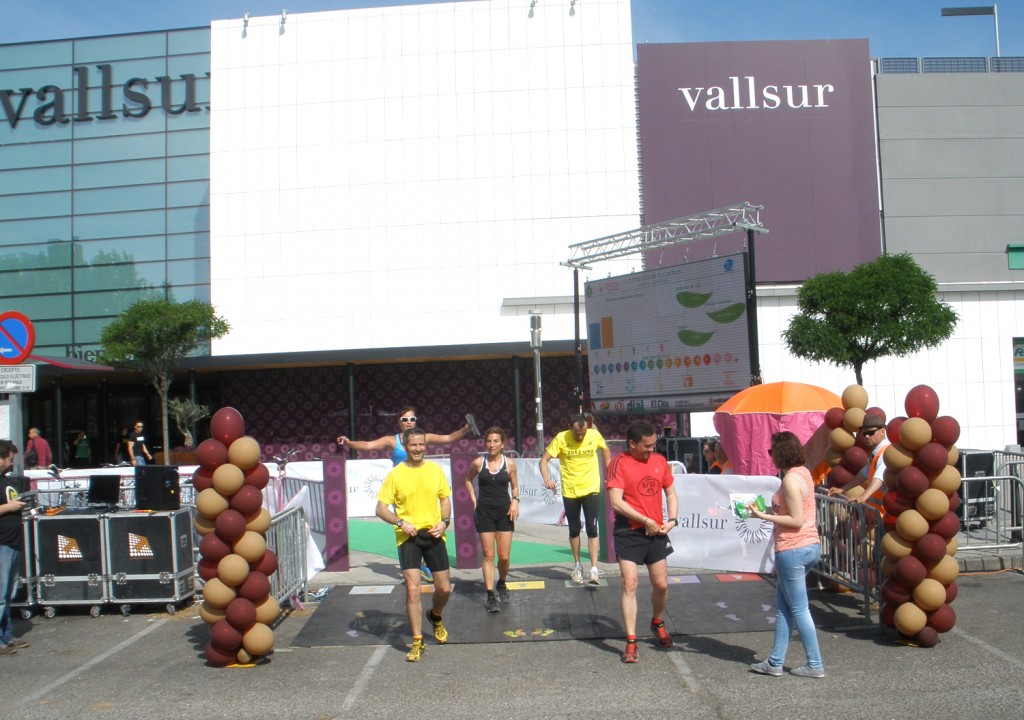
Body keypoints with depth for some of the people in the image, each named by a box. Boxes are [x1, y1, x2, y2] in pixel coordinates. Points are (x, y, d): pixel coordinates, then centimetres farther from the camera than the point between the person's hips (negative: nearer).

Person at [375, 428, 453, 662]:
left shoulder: (435, 469, 5)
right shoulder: (395, 473, -4)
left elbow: (445, 499, 14)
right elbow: (381, 508, -3)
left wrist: (444, 521, -4)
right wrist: (401, 522, -17)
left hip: (434, 535, 3)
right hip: (408, 537, -3)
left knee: (444, 589, 7)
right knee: (412, 589, -10)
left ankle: (435, 616, 41)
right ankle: (417, 642, 1)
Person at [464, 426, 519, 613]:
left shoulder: (509, 463, -2)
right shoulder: (478, 463, -3)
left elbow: (515, 486, 11)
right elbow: (468, 480, 16)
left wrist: (515, 501, -6)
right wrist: (474, 500, 7)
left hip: (504, 511, 1)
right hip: (484, 512, 0)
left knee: (504, 556, 3)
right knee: (488, 555, -2)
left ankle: (502, 584, 30)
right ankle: (490, 595, 2)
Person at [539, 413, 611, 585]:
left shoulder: (594, 435, -7)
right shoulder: (561, 439, -12)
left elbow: (605, 450, 13)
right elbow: (544, 459, -8)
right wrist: (546, 479, -25)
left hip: (591, 489, 0)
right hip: (570, 491, 0)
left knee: (592, 528, -7)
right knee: (574, 530, 11)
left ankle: (594, 570, -6)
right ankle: (578, 566, 28)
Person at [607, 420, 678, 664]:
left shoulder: (660, 461, 7)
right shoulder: (620, 463, -11)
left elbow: (671, 493, 17)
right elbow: (616, 502, -17)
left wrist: (672, 520, 2)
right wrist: (646, 521, -14)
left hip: (657, 533, 5)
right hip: (629, 533, -5)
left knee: (661, 584, 9)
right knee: (630, 583, -8)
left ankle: (658, 623, 38)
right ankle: (631, 642, 1)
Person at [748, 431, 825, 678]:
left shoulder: (790, 479, -18)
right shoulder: (804, 473, 10)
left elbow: (796, 520, -20)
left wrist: (763, 516, -17)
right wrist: (774, 510, 13)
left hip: (793, 549, -10)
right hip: (810, 545, 10)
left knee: (798, 609, 3)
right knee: (783, 606, 15)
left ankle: (815, 665, 12)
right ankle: (775, 662, 21)